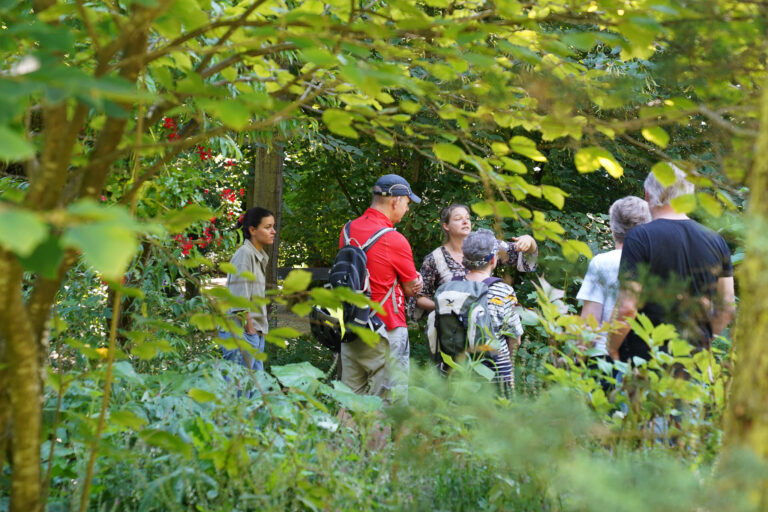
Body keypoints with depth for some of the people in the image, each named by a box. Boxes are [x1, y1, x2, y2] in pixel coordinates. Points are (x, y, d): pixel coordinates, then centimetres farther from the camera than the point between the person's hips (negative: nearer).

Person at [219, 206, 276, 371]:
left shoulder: (260, 257, 16)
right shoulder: (244, 254, -12)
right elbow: (239, 298, -17)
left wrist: (259, 329, 14)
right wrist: (250, 329, -15)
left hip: (256, 332, 9)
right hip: (241, 331, -9)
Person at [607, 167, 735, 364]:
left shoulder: (639, 238, -9)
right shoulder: (716, 241, 7)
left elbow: (628, 307, -13)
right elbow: (726, 308, 11)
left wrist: (612, 348, 1)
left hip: (643, 355, -4)